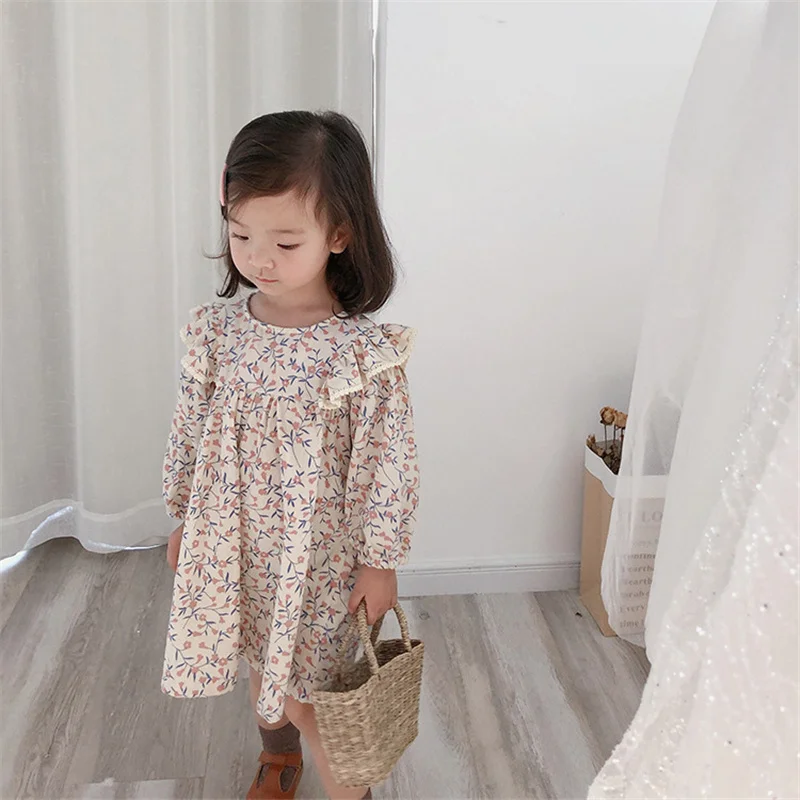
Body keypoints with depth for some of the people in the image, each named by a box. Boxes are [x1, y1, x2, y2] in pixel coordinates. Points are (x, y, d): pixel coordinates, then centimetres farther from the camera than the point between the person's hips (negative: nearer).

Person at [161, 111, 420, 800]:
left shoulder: (364, 351, -22)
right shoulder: (217, 330, -9)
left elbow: (389, 461, -14)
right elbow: (189, 430, 3)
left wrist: (380, 560, -9)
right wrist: (183, 519, 11)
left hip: (318, 554, -4)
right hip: (232, 546, 5)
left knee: (304, 693, 7)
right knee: (261, 664, 25)